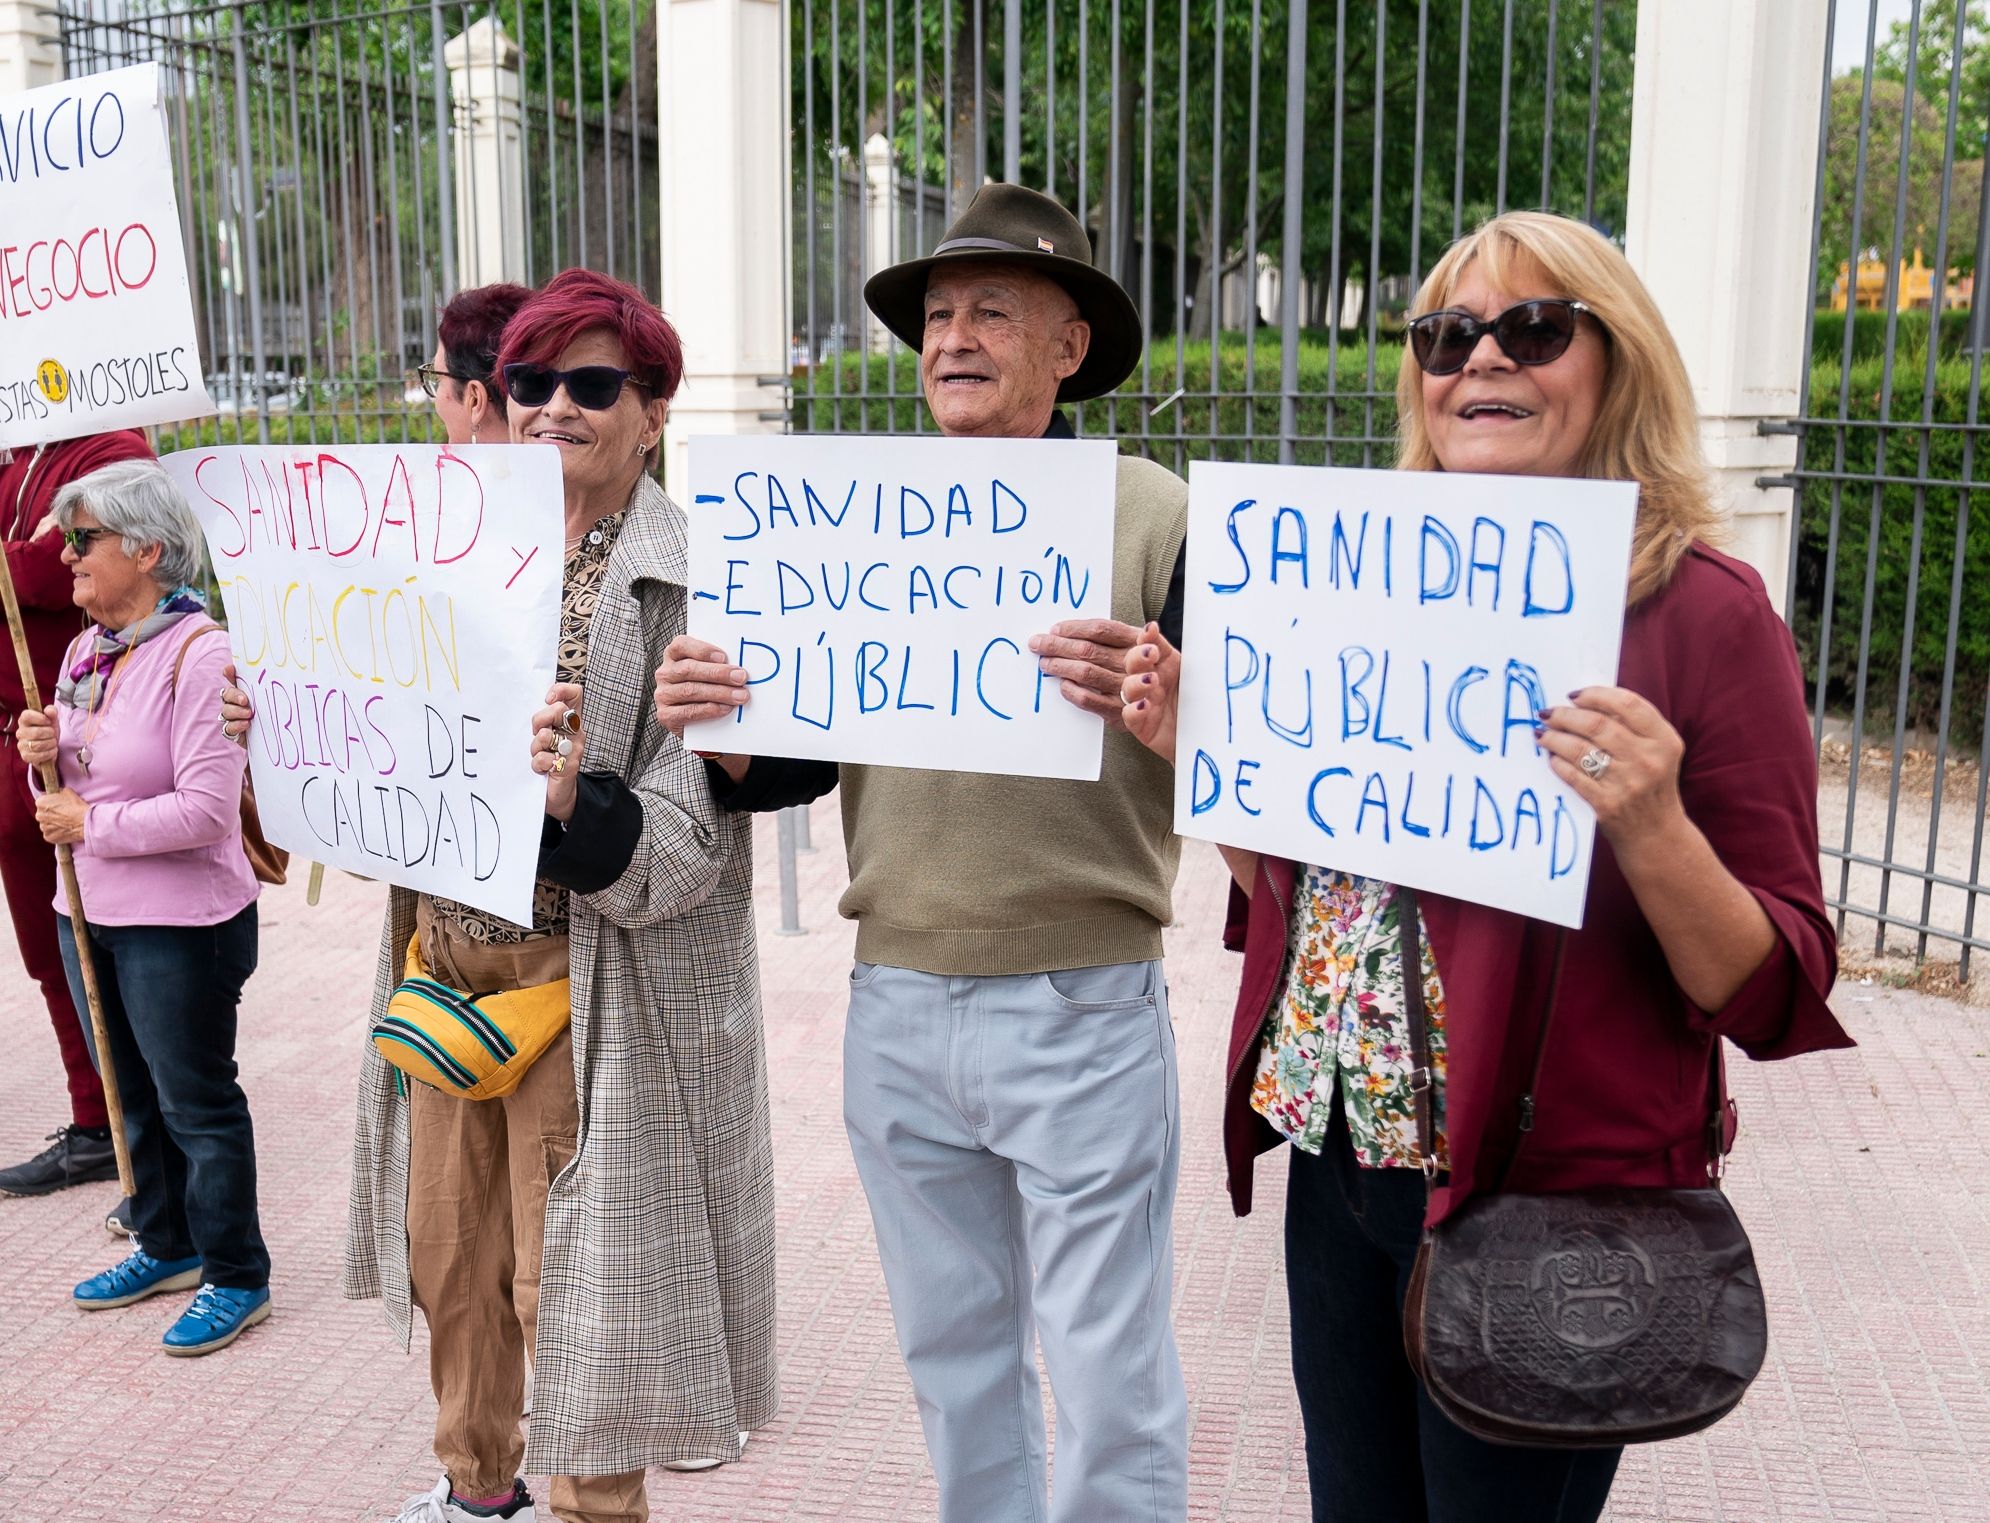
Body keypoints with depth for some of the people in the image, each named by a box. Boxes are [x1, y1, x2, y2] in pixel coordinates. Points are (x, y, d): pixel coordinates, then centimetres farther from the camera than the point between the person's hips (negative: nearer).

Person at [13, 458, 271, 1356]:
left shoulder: (198, 651, -19)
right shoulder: (88, 650, 7)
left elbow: (205, 809, -25)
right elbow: (77, 782, 17)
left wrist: (90, 825, -16)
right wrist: (44, 754, -4)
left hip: (179, 924, -8)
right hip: (89, 912, 8)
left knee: (196, 1100, 4)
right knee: (132, 1093, 20)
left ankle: (236, 1277, 19)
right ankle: (166, 1247, 38)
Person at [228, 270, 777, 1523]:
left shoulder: (695, 584, -13)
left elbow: (690, 846, -18)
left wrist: (577, 800, -36)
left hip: (586, 984, -7)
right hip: (446, 955, 7)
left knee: (569, 1284, 4)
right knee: (452, 1254, 21)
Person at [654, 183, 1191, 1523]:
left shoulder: (1154, 515, -5)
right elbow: (792, 768, 12)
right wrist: (717, 732, -9)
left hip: (1082, 1011, -4)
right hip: (897, 1009, 5)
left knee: (1110, 1382, 6)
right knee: (954, 1356, 20)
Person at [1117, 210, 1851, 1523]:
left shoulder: (1703, 611, -11)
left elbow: (1774, 997, -12)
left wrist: (1649, 829, -28)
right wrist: (1193, 748, 0)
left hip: (1548, 1195, -5)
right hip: (1340, 1158, 5)